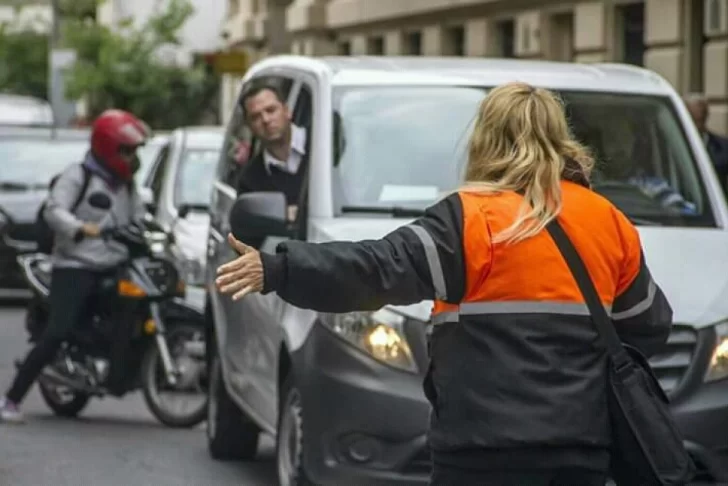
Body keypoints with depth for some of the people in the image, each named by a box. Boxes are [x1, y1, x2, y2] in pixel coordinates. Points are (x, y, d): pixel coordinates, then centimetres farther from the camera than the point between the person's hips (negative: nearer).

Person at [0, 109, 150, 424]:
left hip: (114, 268, 8)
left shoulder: (126, 184, 21)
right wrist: (81, 229, -34)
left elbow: (139, 219, 19)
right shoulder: (77, 176, -3)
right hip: (75, 266, -8)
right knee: (57, 335, -18)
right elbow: (54, 211, -17)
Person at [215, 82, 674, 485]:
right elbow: (650, 324, 17)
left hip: (490, 445, -5)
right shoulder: (609, 223, 10)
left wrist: (278, 271, -21)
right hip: (581, 442, 5)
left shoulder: (472, 218, -7)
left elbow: (383, 268, -17)